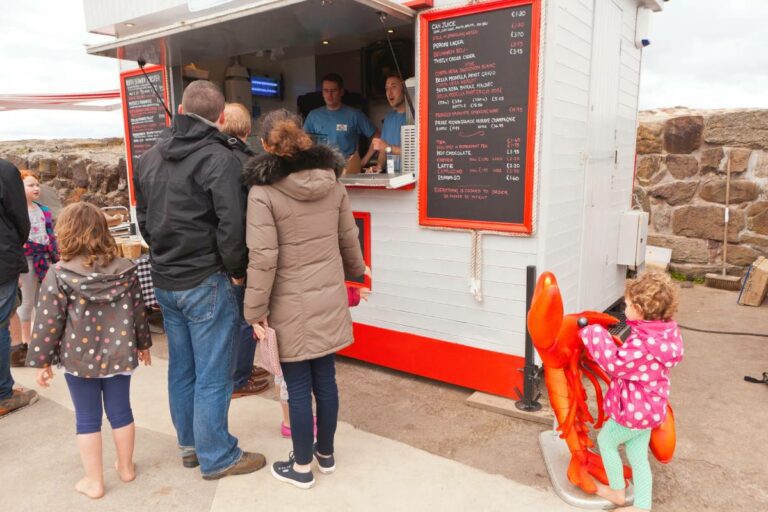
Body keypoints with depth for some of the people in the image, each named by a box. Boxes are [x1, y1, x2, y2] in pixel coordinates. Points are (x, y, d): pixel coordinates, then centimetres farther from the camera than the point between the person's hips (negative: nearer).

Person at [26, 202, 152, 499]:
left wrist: (41, 361, 0)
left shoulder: (58, 275, -13)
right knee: (120, 411, 16)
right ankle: (126, 468, 33)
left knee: (87, 419, 11)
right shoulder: (125, 270, -3)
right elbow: (138, 310, 4)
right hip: (119, 354, 3)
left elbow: (48, 322, -10)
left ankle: (93, 482, 23)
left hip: (79, 359, -3)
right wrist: (143, 343, 17)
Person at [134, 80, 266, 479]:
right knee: (212, 376, 4)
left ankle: (189, 445, 33)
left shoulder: (150, 157, 9)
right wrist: (237, 269, -9)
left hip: (164, 281, 8)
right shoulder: (219, 158, -15)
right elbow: (231, 224, -23)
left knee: (181, 368, 18)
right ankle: (216, 457, 18)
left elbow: (144, 218, 15)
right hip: (205, 282, -7)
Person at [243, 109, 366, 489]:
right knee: (325, 378, 16)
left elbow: (263, 258, -17)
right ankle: (325, 454, 34)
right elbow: (348, 238, 9)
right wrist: (356, 270, 27)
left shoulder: (263, 191, -15)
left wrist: (255, 310, -7)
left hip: (291, 306, -4)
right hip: (329, 298, 5)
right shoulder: (332, 181, 0)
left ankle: (302, 467, 25)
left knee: (298, 386, 8)